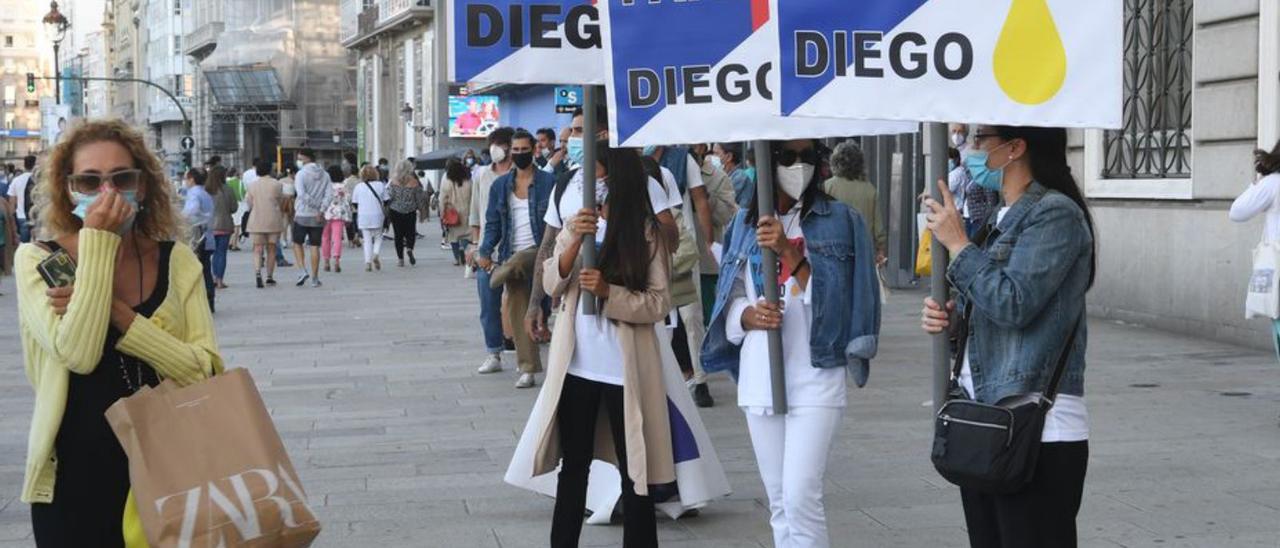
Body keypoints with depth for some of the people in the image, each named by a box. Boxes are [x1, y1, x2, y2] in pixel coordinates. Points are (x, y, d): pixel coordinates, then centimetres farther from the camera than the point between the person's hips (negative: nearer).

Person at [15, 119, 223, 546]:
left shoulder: (175, 260, -1)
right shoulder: (38, 260, -7)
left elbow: (205, 369, -12)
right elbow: (77, 353, -23)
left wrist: (117, 312, -20)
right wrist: (98, 241, -20)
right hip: (76, 477, -2)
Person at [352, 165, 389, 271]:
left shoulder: (358, 186, -1)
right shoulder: (380, 185, -2)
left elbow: (354, 203, 4)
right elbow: (386, 201, 2)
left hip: (363, 217, 1)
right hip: (377, 216, -1)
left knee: (367, 240, 6)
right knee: (378, 238, 13)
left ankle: (368, 261, -4)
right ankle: (375, 255, -12)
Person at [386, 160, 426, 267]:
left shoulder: (393, 182, -9)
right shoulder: (414, 182, -9)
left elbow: (389, 196, -10)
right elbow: (419, 199, -3)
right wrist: (419, 207, 15)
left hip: (396, 211, 0)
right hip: (411, 212, 0)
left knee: (398, 235, 7)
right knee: (410, 232, 11)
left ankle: (400, 258, 5)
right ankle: (409, 249, -18)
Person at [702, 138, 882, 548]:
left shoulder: (840, 221, 0)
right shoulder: (745, 224, 10)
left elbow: (830, 296, -9)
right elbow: (729, 302, 13)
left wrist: (788, 249, -17)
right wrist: (750, 315, -8)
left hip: (815, 379, -4)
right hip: (759, 379, 4)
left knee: (801, 498, -13)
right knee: (779, 502, 11)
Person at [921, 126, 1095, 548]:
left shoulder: (1055, 213, -11)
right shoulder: (1001, 219, 17)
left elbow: (1013, 303, -20)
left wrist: (957, 243, -10)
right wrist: (947, 316, 5)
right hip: (984, 424, 9)